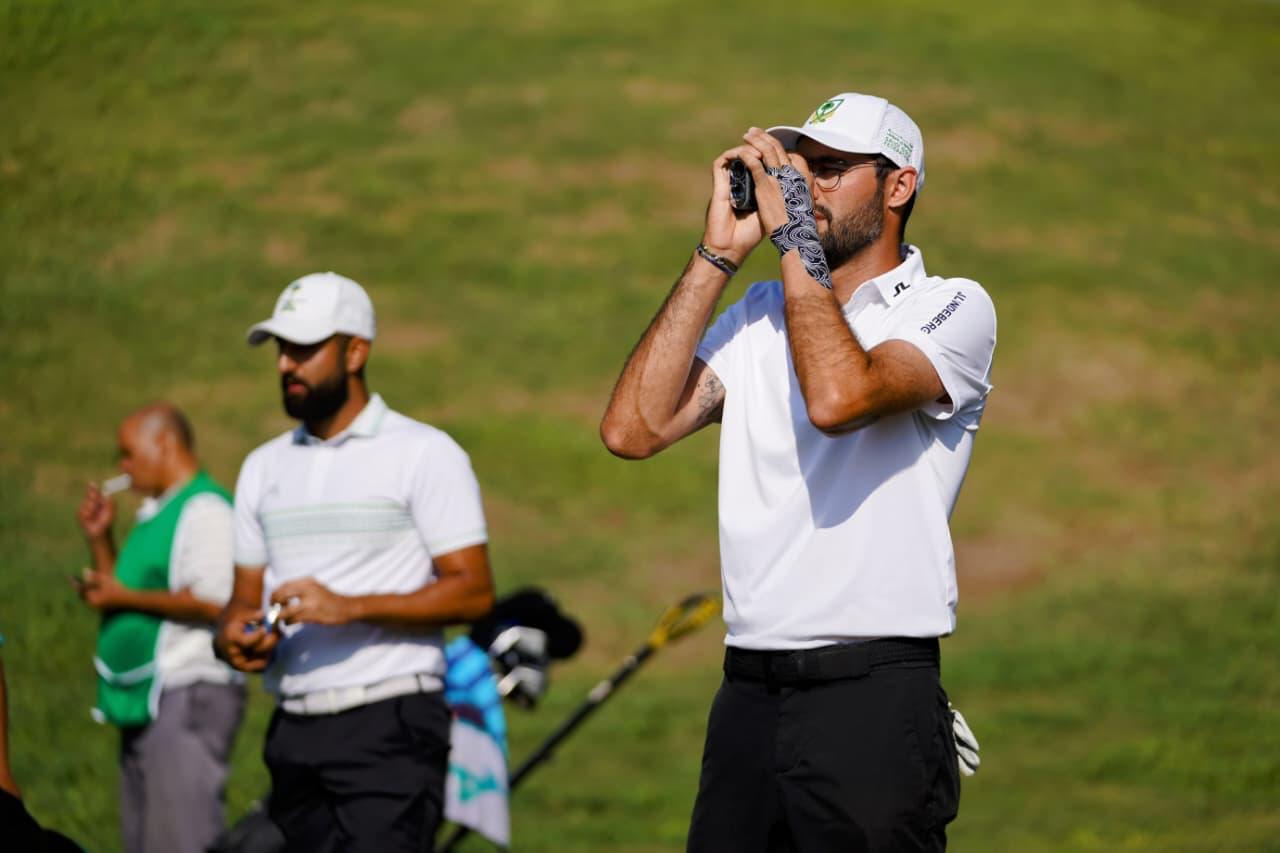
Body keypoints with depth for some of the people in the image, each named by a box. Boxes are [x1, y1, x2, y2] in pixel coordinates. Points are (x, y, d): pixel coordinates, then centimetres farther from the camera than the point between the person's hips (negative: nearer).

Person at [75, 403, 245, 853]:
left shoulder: (205, 509, -11)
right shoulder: (155, 514, 20)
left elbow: (213, 602, -21)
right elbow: (125, 591, 27)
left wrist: (123, 597, -15)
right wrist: (99, 539, 15)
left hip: (188, 694, -10)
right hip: (146, 699, 10)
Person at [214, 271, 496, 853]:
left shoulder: (424, 454, -1)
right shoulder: (264, 467, 19)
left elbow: (473, 591, -8)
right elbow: (246, 597, 21)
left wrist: (350, 607, -18)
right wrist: (233, 637, -4)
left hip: (390, 724, -6)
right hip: (294, 732, 6)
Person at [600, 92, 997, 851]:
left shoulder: (952, 308, -1)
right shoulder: (757, 316, 16)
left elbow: (839, 397, -21)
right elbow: (633, 428, 1)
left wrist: (793, 233, -12)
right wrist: (718, 255, 2)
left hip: (873, 697, -5)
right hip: (747, 696, 5)